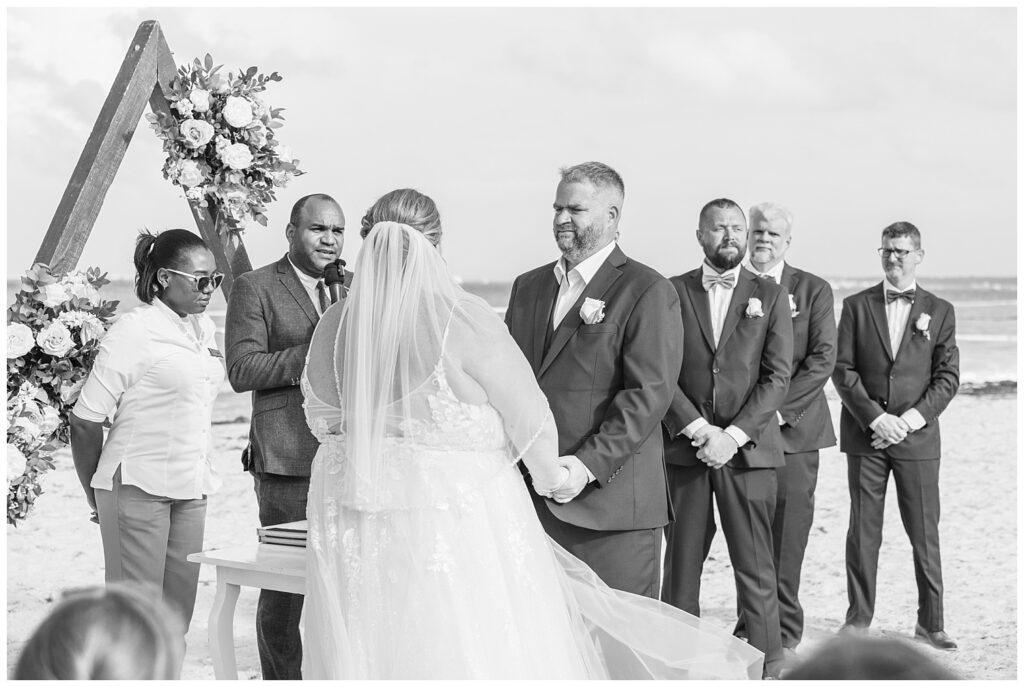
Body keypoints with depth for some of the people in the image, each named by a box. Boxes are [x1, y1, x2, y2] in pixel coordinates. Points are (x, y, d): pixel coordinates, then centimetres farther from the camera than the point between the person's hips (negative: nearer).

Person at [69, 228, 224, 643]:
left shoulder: (205, 329, 10)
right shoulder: (135, 332, -12)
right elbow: (85, 421, -10)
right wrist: (96, 495, -1)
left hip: (191, 490, 7)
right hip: (138, 486, -7)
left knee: (178, 615, 10)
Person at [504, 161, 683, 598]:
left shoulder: (647, 292, -4)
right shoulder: (528, 287, 17)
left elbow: (648, 395, -12)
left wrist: (588, 465, -20)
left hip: (609, 503, -6)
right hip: (528, 502, 6)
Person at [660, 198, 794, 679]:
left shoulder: (769, 296, 8)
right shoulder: (672, 293, 8)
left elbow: (777, 377, 1)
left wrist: (733, 436, -10)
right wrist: (699, 430, -10)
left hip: (748, 449, 0)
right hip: (684, 448, 1)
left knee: (755, 567, -2)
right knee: (681, 563, 2)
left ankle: (767, 666, 2)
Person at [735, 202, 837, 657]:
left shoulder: (813, 290, 6)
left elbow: (823, 358, -3)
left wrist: (780, 410, -13)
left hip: (792, 430, -2)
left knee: (786, 544, -2)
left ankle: (783, 635, 6)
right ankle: (750, 629, 12)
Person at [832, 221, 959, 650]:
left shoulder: (939, 311, 7)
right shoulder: (857, 306, 6)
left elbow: (947, 377, 2)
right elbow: (842, 370, 0)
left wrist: (911, 419, -11)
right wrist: (876, 418, -11)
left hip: (917, 436, 0)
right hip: (865, 436, 0)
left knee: (925, 534, 2)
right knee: (863, 531, 4)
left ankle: (930, 623, 11)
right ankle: (858, 618, 13)